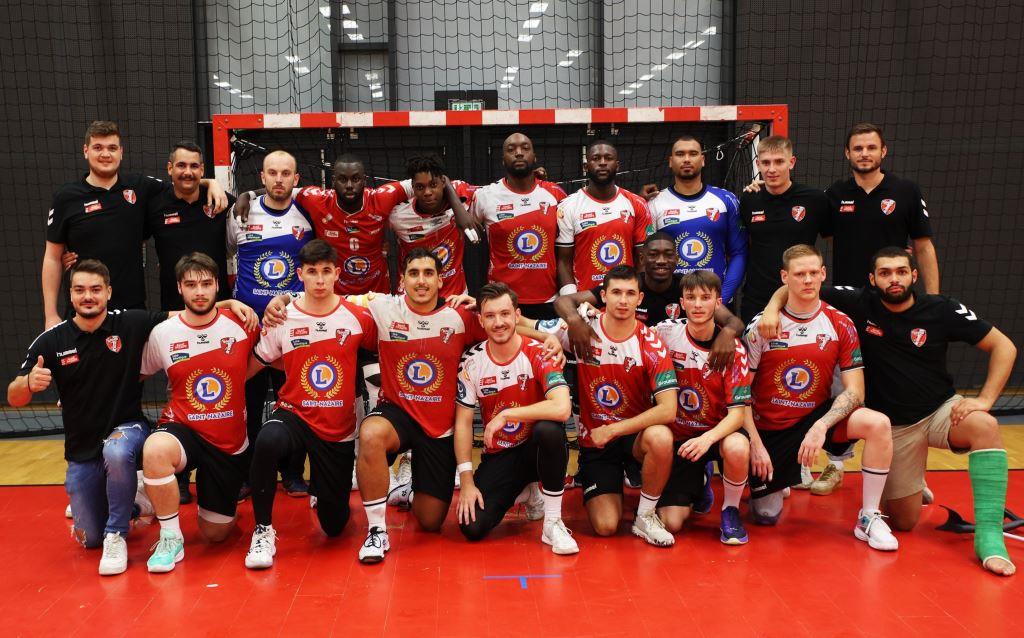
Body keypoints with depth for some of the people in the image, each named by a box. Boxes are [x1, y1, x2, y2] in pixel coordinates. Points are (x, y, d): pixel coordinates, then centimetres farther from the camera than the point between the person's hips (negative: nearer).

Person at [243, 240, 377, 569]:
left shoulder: (358, 317, -5)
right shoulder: (281, 319, -4)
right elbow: (253, 365, 3)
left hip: (339, 428, 1)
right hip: (294, 414, -1)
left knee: (334, 525, 6)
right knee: (267, 440, -39)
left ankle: (321, 486, 44)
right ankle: (263, 530, -17)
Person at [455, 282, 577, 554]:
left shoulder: (538, 353, -16)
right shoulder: (472, 361, -7)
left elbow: (562, 408, -32)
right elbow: (463, 422, -3)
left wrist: (505, 414, -27)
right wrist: (467, 481, -8)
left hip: (537, 448, -3)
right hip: (499, 455, 3)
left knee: (549, 429, -37)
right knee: (472, 527, -15)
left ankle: (553, 524, -19)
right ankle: (520, 492, 20)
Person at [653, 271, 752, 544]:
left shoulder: (732, 347, -13)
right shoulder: (665, 332, -10)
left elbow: (738, 412, -18)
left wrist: (708, 438, -35)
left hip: (717, 431, -1)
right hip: (678, 434, 1)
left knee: (737, 448, -38)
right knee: (671, 523, -12)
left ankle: (731, 510, -6)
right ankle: (698, 483, 24)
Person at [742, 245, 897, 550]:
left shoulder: (840, 325, -5)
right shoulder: (761, 326, -10)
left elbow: (854, 391, -9)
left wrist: (821, 426, -25)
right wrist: (756, 443, -16)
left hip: (816, 418, 1)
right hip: (769, 428, -1)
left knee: (878, 424, -28)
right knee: (765, 517, 0)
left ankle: (868, 519, -12)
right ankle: (776, 483, 36)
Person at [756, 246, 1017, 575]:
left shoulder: (943, 310, -9)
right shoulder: (860, 302, -10)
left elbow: (1004, 346, -4)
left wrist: (985, 399, -14)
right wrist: (773, 306, -28)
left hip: (943, 410, 0)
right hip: (894, 425, 0)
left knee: (984, 426, -36)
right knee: (902, 522, 1)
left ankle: (989, 535, -27)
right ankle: (910, 482, 37)